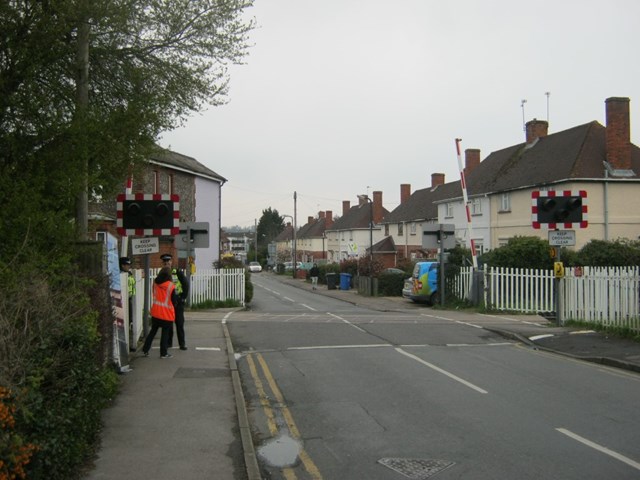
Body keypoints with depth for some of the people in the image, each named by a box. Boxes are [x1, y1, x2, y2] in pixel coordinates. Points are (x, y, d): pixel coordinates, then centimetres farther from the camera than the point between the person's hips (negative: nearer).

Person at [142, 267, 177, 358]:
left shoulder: (155, 283, -1)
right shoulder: (171, 286, -14)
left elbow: (154, 295, 12)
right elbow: (174, 301, -6)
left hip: (156, 312, 4)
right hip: (167, 314, -4)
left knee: (153, 331, 18)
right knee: (165, 333, 6)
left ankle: (145, 350, 20)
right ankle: (164, 353, 11)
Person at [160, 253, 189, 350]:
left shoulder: (178, 273, -1)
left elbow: (186, 284, 0)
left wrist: (184, 297, -4)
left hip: (178, 302, -2)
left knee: (180, 323, -1)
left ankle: (182, 343, 4)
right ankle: (169, 342, 18)